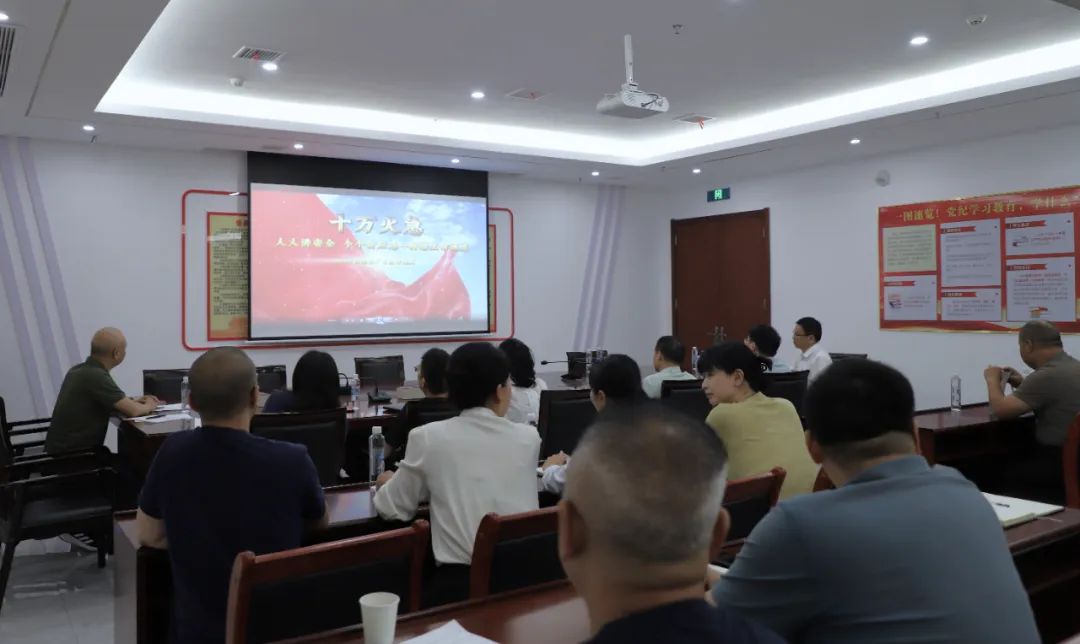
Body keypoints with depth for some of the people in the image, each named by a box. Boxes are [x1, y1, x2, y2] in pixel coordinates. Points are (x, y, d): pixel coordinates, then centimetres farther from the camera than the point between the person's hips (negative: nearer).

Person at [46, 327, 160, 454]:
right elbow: (133, 411, -20)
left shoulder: (78, 370, 8)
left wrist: (131, 401, 16)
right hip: (73, 455, -9)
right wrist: (149, 406, 1)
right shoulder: (97, 376, -21)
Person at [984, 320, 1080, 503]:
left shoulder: (1047, 375, -22)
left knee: (1006, 472, 5)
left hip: (1060, 462, -9)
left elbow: (1000, 409, -18)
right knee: (1017, 460, 19)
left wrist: (992, 380, 0)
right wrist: (1023, 385, 18)